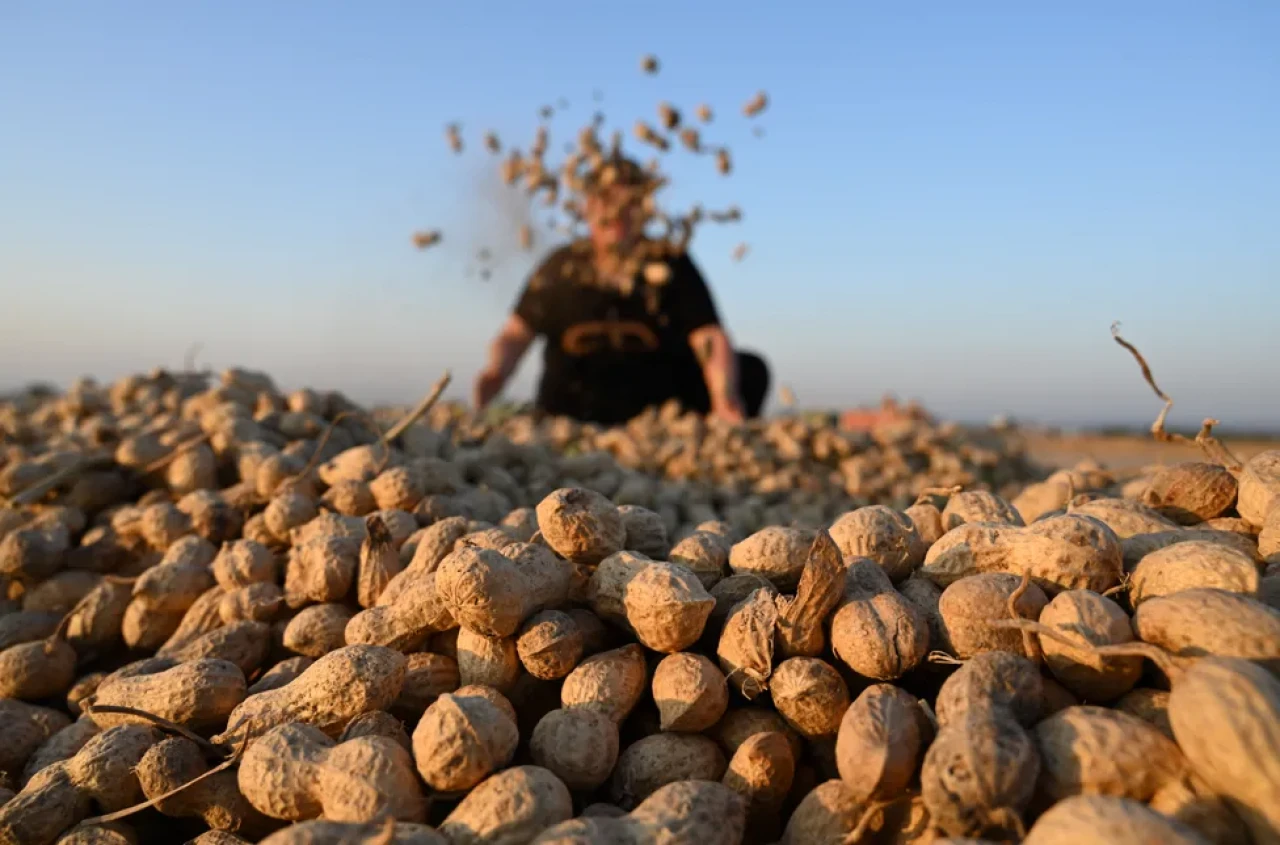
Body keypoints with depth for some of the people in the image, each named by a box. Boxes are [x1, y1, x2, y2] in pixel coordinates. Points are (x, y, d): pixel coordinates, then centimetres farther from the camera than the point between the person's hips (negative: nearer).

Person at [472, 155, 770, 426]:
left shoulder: (672, 264, 0)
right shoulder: (561, 266, 4)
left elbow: (711, 337, -11)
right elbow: (516, 334, 3)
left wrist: (726, 398, -30)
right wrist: (496, 370, -20)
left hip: (660, 413, -1)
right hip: (570, 419, 1)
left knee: (751, 370, -17)